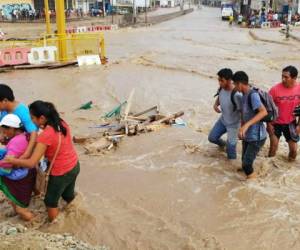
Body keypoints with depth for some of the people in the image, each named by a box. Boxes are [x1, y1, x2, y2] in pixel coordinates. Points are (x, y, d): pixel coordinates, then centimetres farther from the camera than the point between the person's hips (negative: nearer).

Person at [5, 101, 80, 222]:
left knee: (51, 202, 20)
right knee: (68, 195, 31)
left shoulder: (45, 136, -29)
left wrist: (12, 160, -14)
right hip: (74, 166, 7)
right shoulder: (62, 123, -7)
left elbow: (32, 163, -28)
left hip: (61, 173, -7)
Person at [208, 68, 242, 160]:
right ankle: (223, 144, 48)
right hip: (222, 120, 7)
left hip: (233, 124, -7)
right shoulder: (221, 89, -13)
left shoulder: (236, 95, -35)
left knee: (230, 146, 2)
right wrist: (215, 104, -10)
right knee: (212, 138, 16)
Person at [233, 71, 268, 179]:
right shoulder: (244, 95, 6)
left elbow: (264, 112, -35)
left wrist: (247, 125, -43)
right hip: (247, 136, 9)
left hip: (256, 137, -9)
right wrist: (241, 129, 22)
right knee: (245, 161, 19)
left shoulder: (253, 95, -22)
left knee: (246, 164, -5)